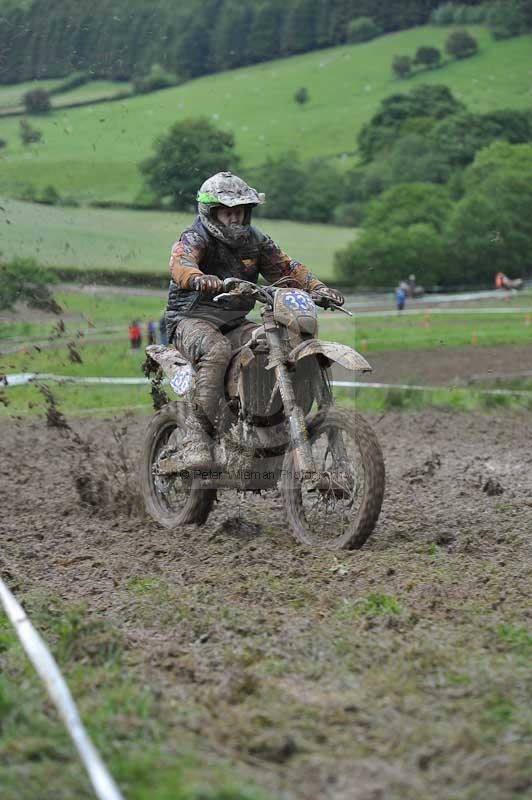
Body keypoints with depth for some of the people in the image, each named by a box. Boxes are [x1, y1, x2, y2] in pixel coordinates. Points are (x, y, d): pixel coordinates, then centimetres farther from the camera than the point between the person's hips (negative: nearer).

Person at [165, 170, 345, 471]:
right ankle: (197, 430, -34)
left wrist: (317, 286, -10)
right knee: (217, 350, -38)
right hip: (193, 320, -6)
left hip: (236, 323, 6)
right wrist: (199, 279, -55)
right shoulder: (195, 238, -9)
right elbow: (180, 264, -31)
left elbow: (286, 266, 10)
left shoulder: (256, 240, 12)